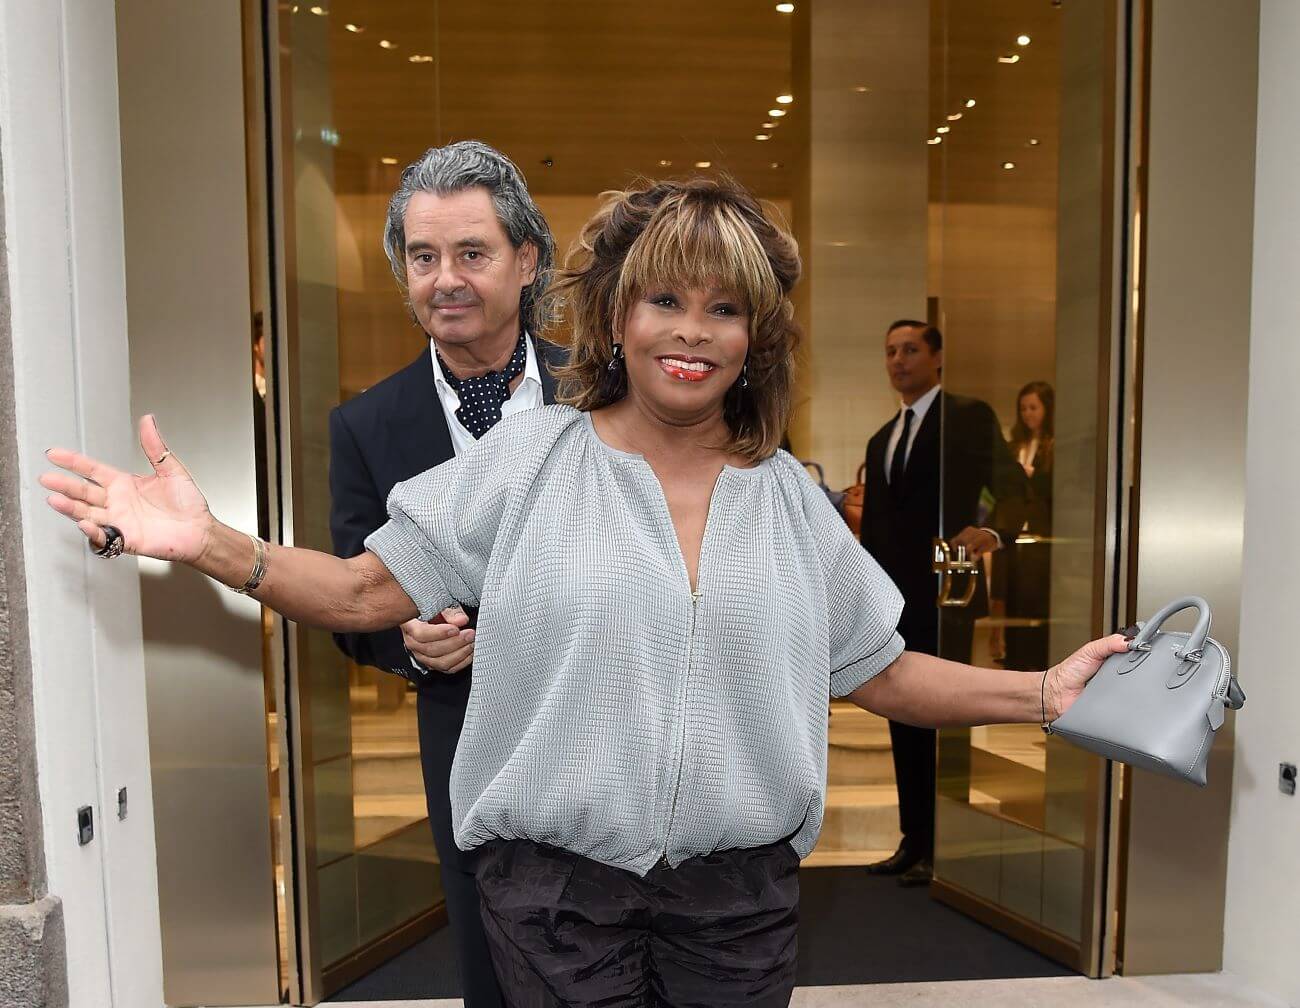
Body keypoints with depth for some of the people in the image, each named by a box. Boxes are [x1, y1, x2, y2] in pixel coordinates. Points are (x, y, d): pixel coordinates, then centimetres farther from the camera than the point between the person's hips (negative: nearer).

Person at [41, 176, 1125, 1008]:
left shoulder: (791, 499, 1)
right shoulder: (530, 456, -7)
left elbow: (878, 673, 5)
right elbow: (367, 593, -7)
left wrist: (1046, 690, -2)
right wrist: (212, 544, -20)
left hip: (742, 893, 3)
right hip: (559, 883, -2)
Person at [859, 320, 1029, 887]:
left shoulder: (970, 417, -1)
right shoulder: (881, 440, 19)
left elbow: (1012, 489, -10)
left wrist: (994, 532, -31)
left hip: (943, 600, -7)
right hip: (892, 603, 7)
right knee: (904, 727, 12)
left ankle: (942, 851, 12)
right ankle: (912, 843, 23)